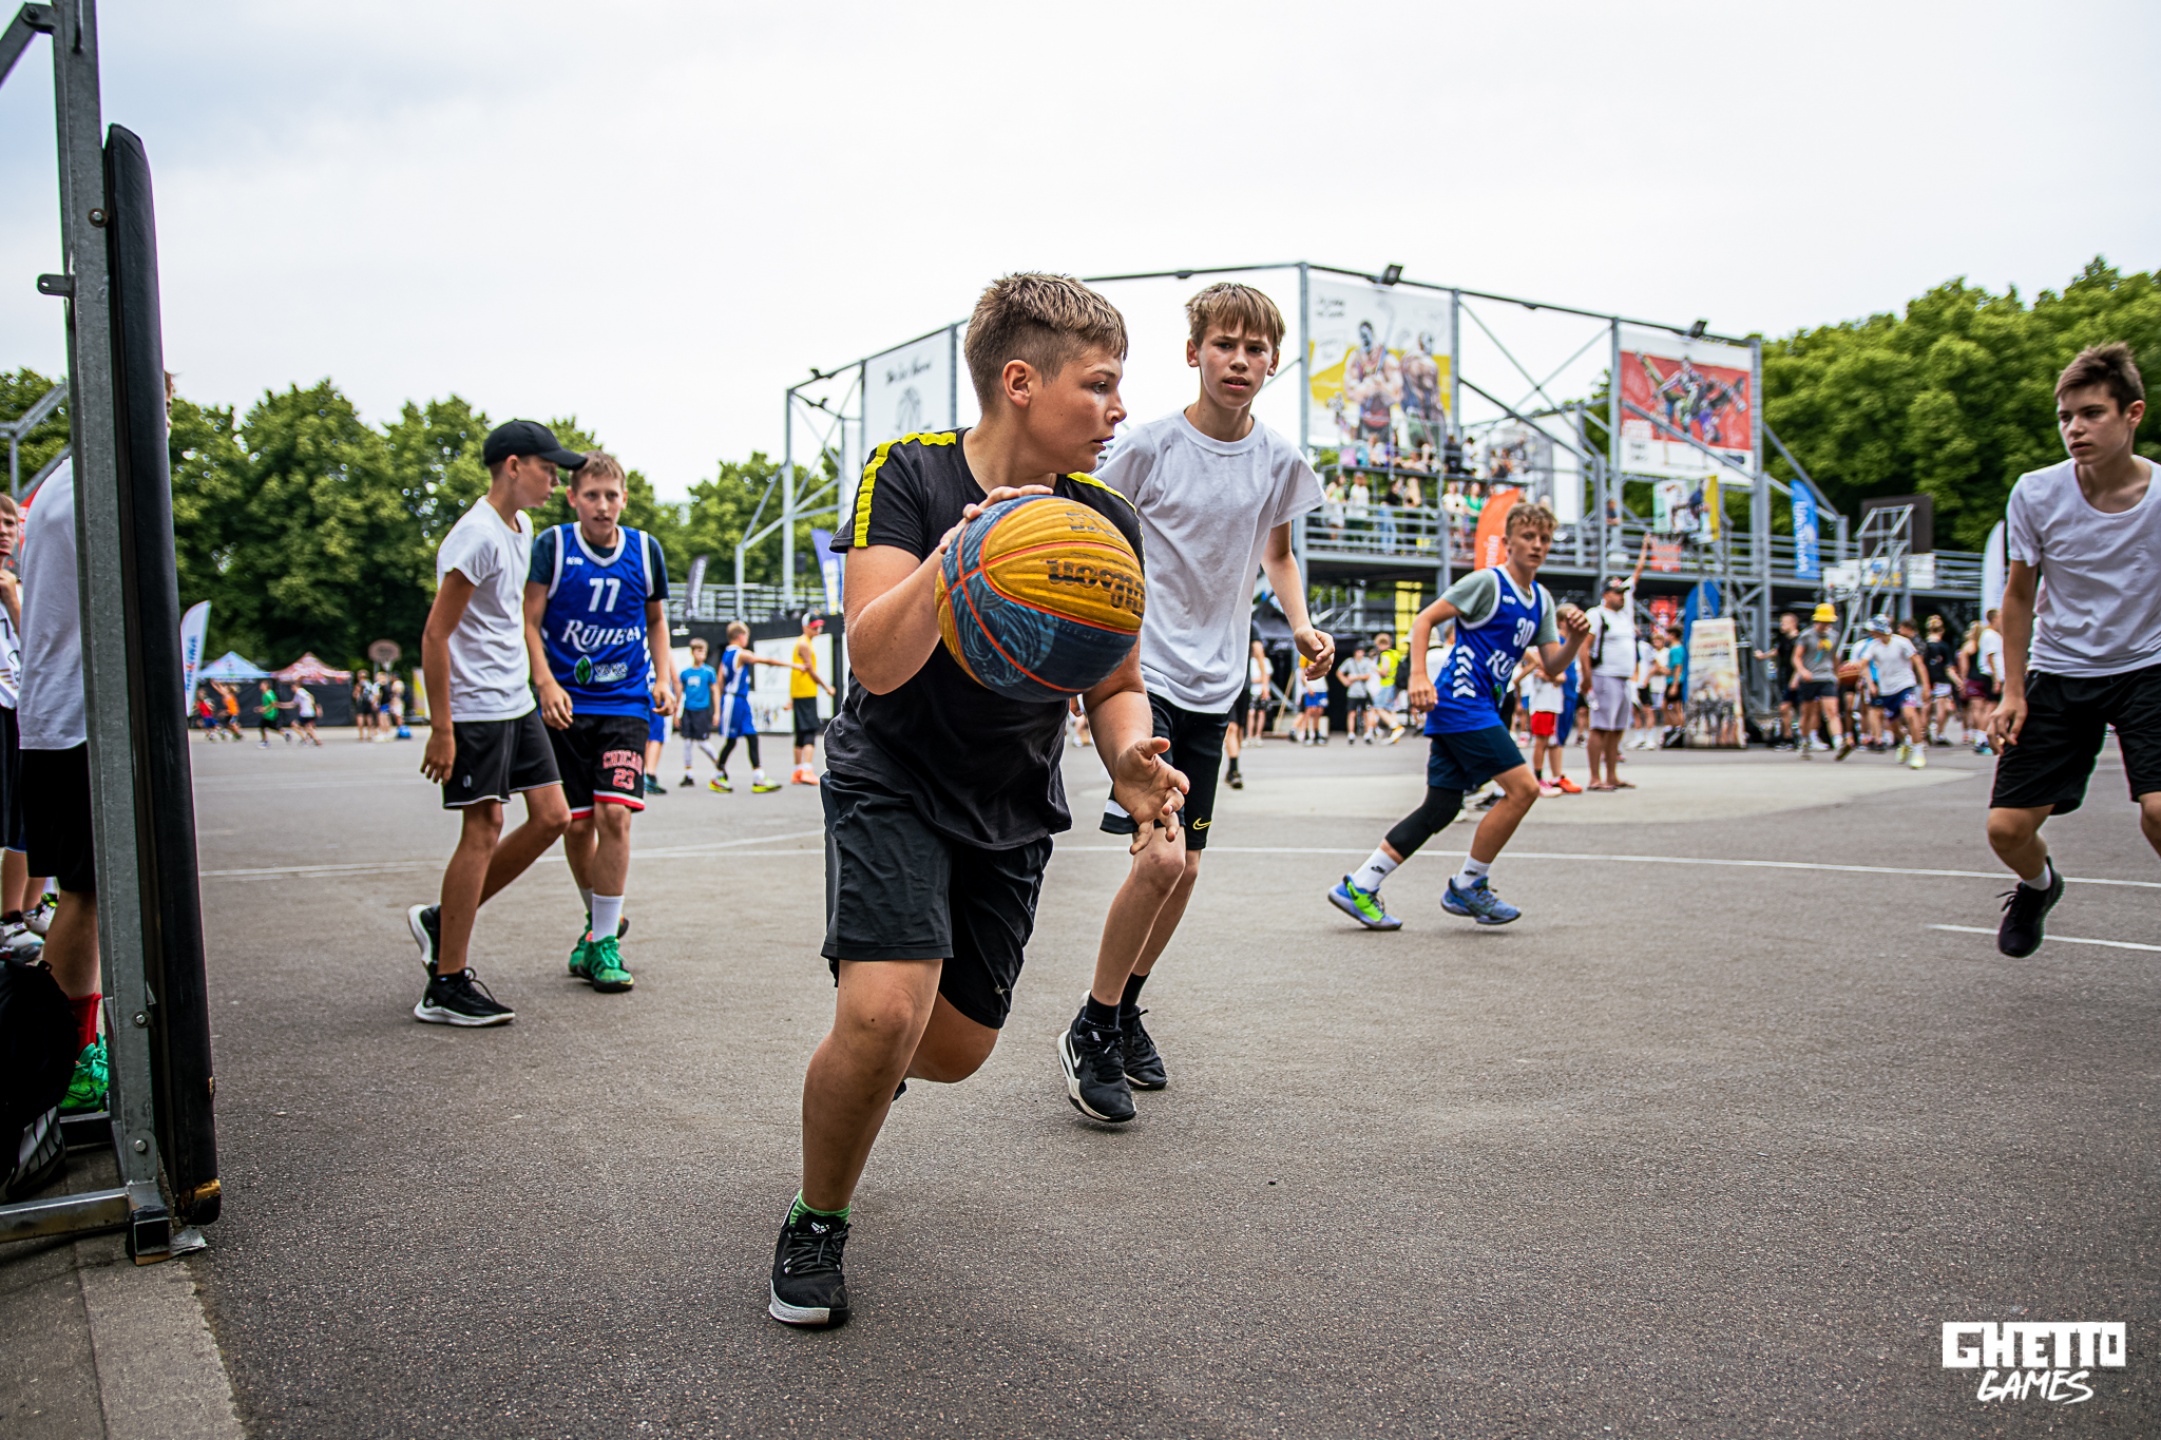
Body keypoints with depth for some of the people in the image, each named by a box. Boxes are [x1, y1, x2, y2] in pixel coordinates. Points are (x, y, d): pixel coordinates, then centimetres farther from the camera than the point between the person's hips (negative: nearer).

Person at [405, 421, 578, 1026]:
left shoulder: (521, 528, 13)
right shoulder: (477, 535, -16)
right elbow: (435, 634, -18)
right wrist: (441, 729, -19)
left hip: (516, 704, 9)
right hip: (475, 709, -9)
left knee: (552, 817, 6)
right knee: (483, 831, -6)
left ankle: (443, 920, 20)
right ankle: (446, 986, 3)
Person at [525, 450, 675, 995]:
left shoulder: (645, 550, 4)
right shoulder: (552, 545, -3)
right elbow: (529, 622, -2)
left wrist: (663, 679, 5)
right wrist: (546, 684, -15)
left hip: (627, 704, 0)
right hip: (566, 705, 0)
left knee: (613, 812, -14)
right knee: (576, 824, 4)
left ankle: (604, 941, -5)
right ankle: (596, 920, 28)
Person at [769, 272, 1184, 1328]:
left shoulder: (1105, 522, -7)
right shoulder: (908, 475, -17)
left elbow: (1114, 688, 3)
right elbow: (876, 664, -27)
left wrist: (1130, 760, -19)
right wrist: (953, 559, -44)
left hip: (1014, 809, 4)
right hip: (893, 779, -4)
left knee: (955, 1050, 8)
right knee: (883, 1018, -22)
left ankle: (869, 1060, 46)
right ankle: (815, 1225, 6)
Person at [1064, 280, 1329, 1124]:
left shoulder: (1279, 461, 4)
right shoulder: (1151, 446, -9)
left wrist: (1301, 622, 5)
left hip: (1214, 684, 6)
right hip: (1142, 673, -5)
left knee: (1184, 869, 10)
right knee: (1160, 855, -18)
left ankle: (1125, 1012, 31)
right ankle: (1090, 1032, 1)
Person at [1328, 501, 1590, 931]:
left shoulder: (1541, 600, 16)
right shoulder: (1487, 582, -7)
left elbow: (1552, 668, 13)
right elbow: (1424, 620, -10)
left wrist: (1575, 639, -7)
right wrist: (1419, 676, -22)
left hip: (1480, 710, 9)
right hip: (1458, 701, -9)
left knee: (1441, 808, 5)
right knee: (1522, 787, -13)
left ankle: (1358, 887, 7)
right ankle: (1468, 885, 0)